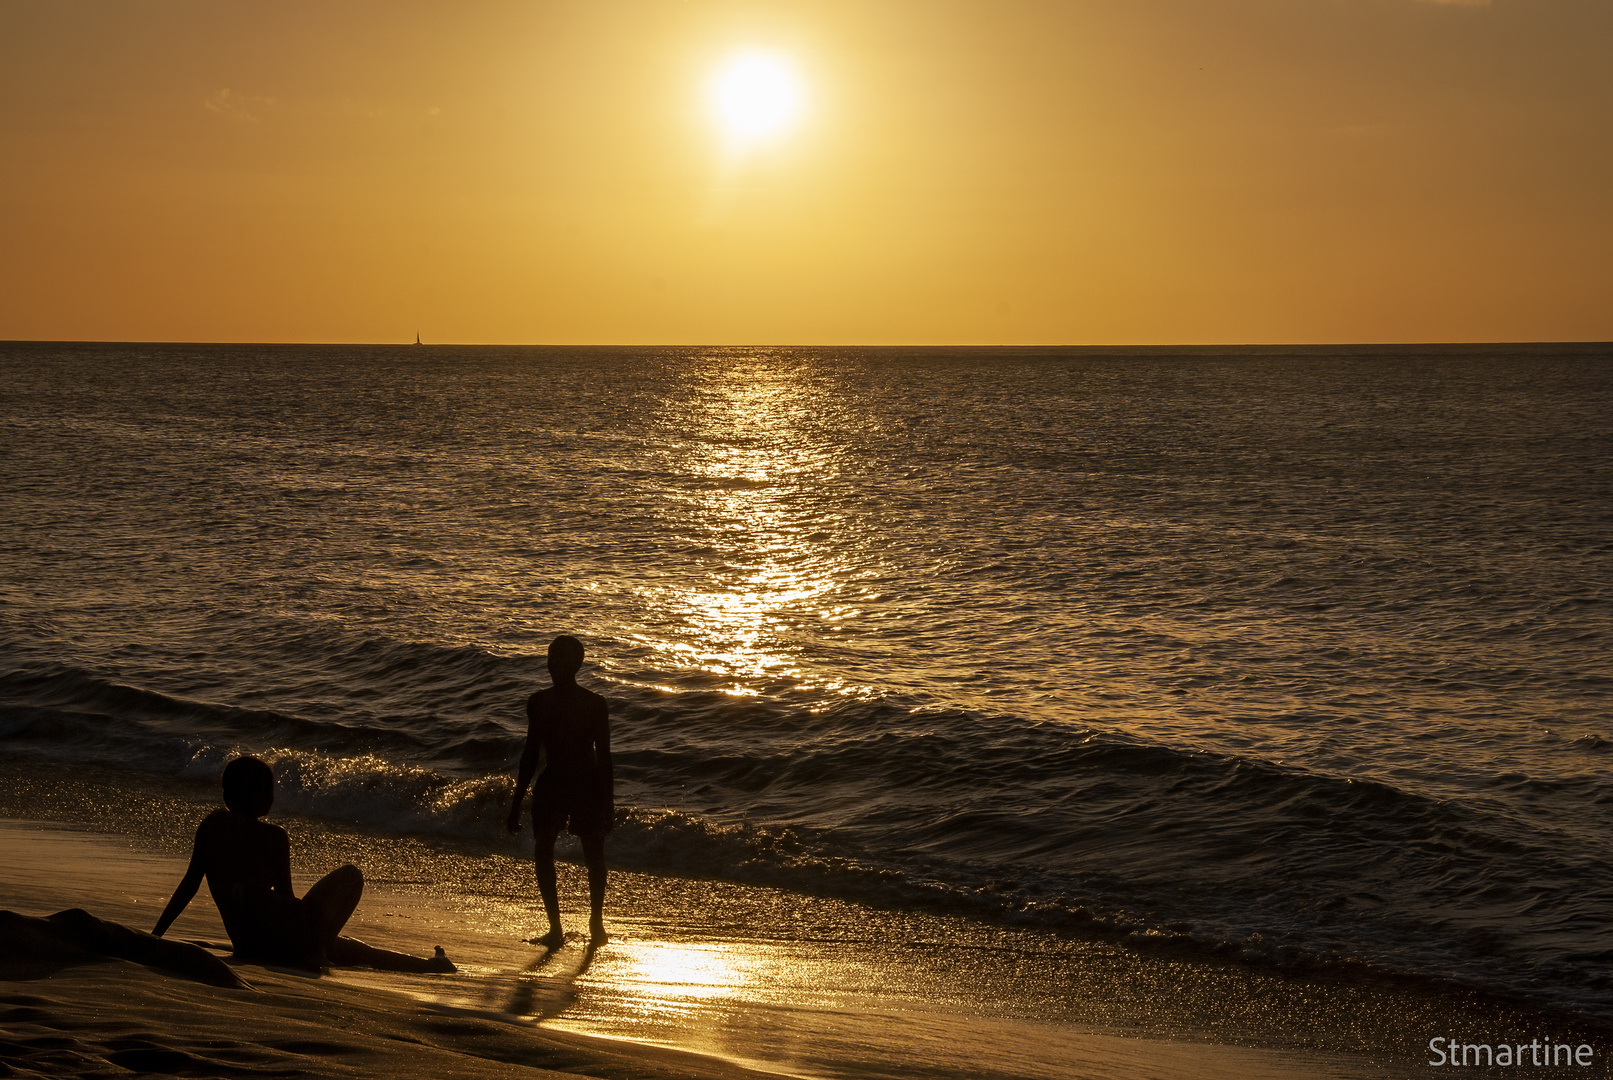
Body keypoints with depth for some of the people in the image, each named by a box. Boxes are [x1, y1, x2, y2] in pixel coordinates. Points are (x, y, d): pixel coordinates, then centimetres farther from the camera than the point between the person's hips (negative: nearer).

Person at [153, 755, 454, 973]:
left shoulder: (209, 826, 10)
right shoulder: (273, 836, -6)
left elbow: (188, 885, 11)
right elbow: (286, 898, -6)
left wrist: (156, 935, 18)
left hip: (246, 947, 7)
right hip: (286, 940, -7)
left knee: (342, 947, 29)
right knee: (351, 874, 15)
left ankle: (425, 963, 39)